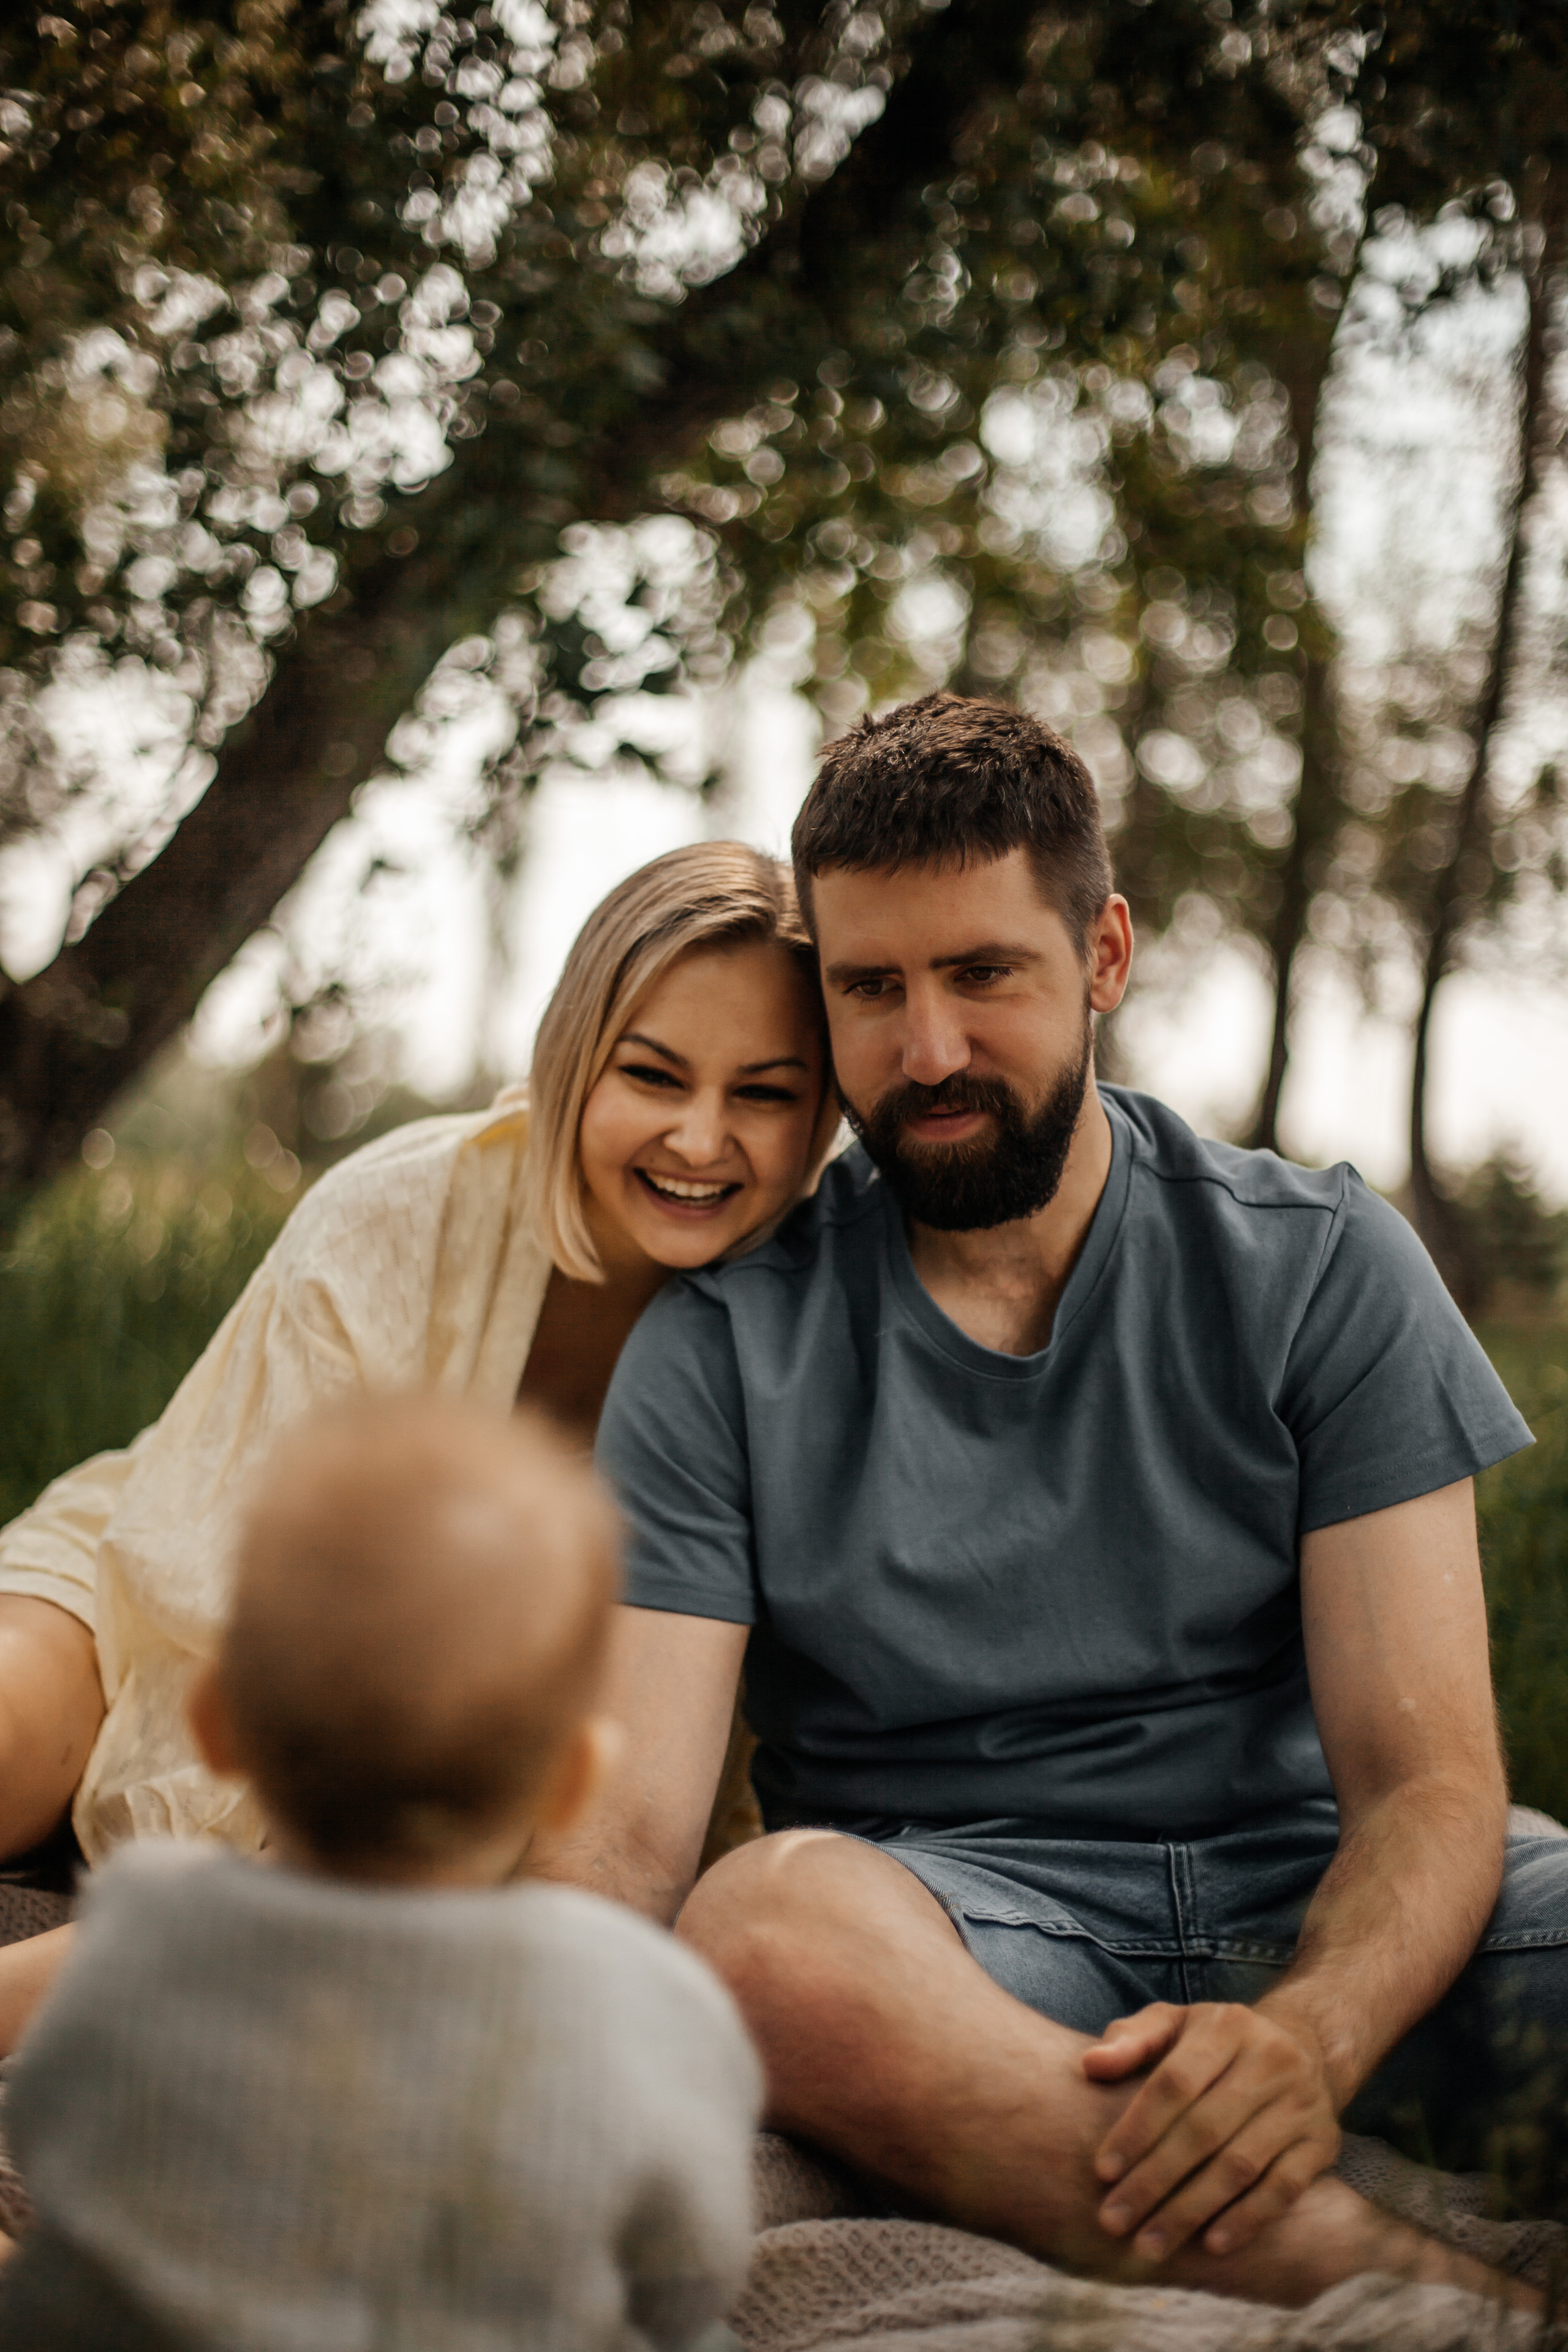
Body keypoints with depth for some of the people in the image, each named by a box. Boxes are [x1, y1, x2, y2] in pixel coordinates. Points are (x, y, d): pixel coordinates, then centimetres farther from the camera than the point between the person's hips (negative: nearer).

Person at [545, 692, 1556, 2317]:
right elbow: (629, 1826, -7)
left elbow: (1424, 1779, -3)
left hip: (1315, 1922, 1)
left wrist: (1305, 2037, -26)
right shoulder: (724, 1345, 2)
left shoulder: (1319, 1267, 4)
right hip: (940, 1921, 0)